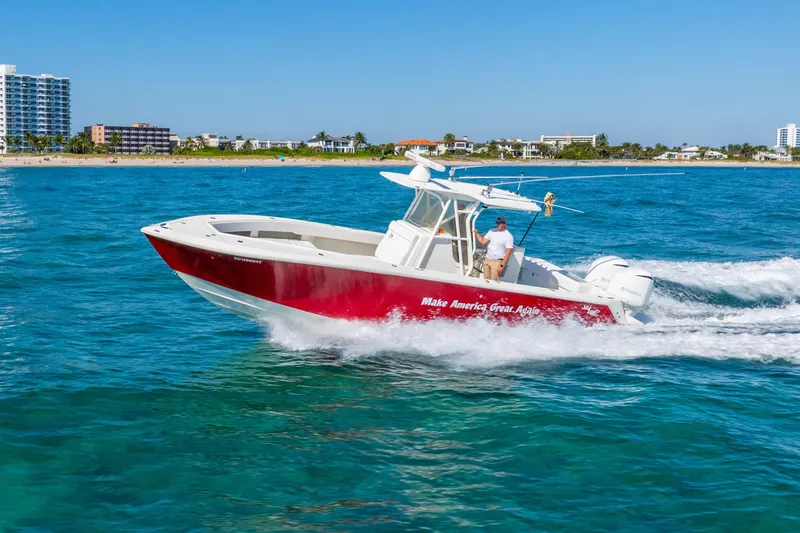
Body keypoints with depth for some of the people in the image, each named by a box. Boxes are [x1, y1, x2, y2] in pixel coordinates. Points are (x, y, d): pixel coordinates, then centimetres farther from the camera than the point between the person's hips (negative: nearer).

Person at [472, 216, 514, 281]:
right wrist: (476, 233, -8)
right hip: (487, 260, 6)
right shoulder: (492, 231, 9)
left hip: (497, 262, -6)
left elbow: (508, 253, -13)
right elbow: (483, 242, 5)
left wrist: (501, 266, -18)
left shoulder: (508, 236, -10)